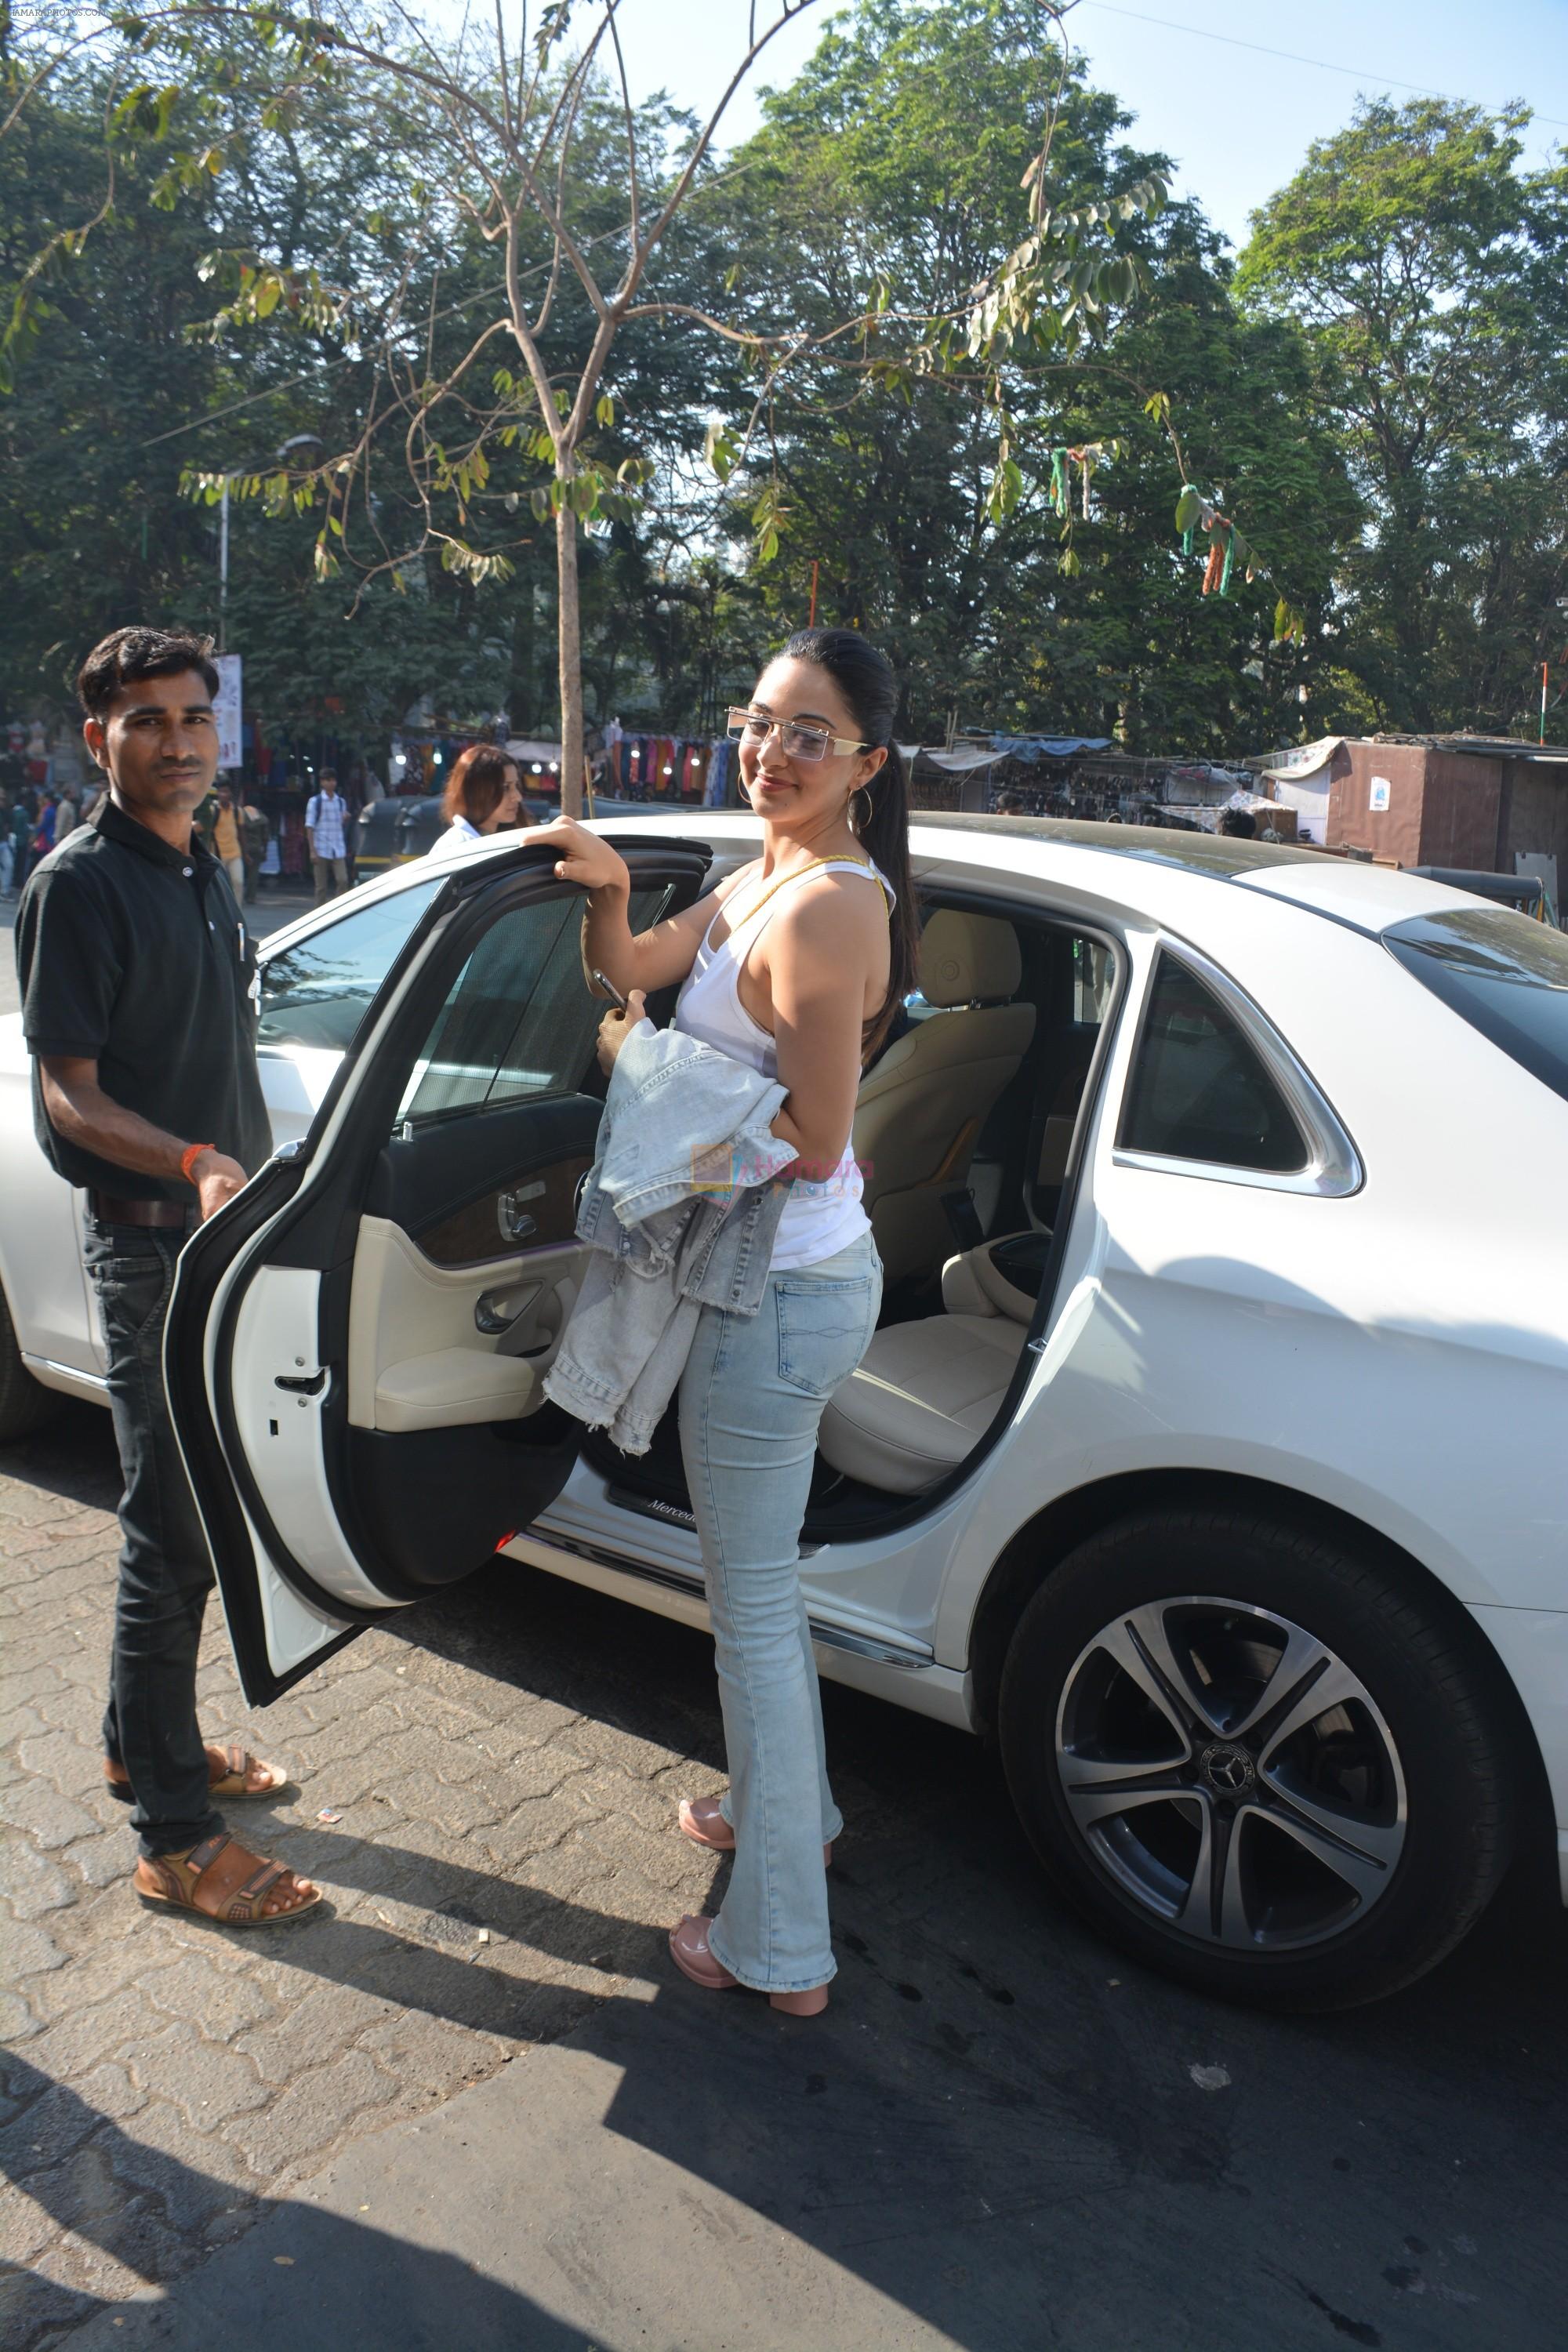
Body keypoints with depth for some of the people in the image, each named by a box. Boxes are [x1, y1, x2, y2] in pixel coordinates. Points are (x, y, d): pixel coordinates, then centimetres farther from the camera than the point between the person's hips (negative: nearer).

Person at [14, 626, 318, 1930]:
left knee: (203, 1513, 17)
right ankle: (175, 1839, 9)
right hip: (149, 1237, -8)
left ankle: (149, 1741, 35)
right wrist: (192, 1167, -33)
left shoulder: (206, 872, 13)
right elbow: (69, 1096, -16)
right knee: (173, 1534, -3)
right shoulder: (79, 884, -13)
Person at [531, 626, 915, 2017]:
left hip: (781, 1296, -10)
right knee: (761, 1577, 26)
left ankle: (779, 1949, 19)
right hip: (800, 1277, 10)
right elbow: (626, 971, 14)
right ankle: (786, 1805, 48)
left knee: (754, 1604, 2)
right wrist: (610, 885, -6)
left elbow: (816, 1143, -23)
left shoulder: (828, 906, -22)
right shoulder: (761, 881, 9)